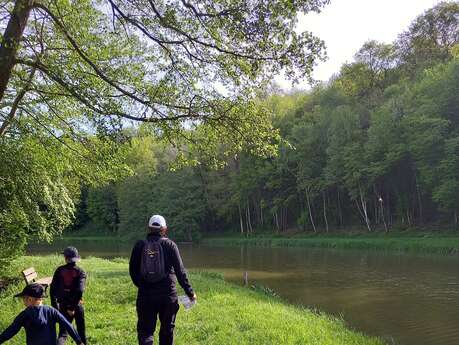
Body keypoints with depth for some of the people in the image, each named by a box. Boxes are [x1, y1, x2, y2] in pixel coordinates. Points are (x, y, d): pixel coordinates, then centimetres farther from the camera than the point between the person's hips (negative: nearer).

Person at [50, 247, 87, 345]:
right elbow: (79, 291, -21)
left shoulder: (59, 270, -3)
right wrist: (73, 308, -16)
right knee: (81, 329, 19)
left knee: (63, 332, 4)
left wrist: (54, 305, 6)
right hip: (77, 305, -1)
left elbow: (52, 289, -3)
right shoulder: (80, 272, -10)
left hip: (63, 305, 1)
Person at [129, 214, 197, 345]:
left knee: (145, 330, 7)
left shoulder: (140, 245, 0)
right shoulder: (170, 245, -5)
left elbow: (133, 271, 7)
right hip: (168, 294, 0)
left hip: (145, 295, 1)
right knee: (167, 329, 16)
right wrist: (190, 292, 1)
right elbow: (180, 271, -6)